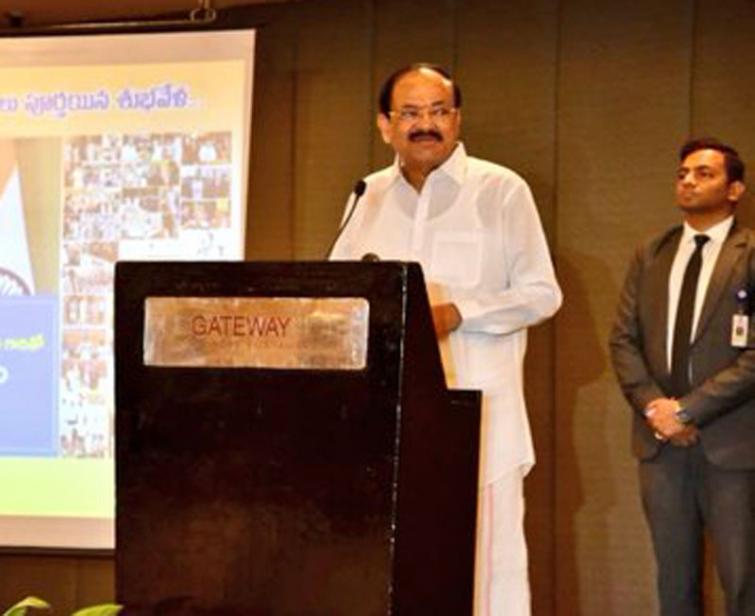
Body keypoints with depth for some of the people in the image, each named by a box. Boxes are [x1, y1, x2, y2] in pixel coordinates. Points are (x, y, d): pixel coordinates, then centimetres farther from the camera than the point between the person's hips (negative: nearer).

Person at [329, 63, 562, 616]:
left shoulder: (501, 190, 1)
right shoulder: (369, 196, 14)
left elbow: (541, 294, 0)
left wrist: (456, 313, -13)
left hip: (477, 407, -4)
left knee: (484, 552, -5)